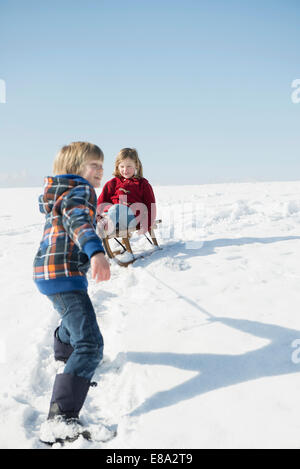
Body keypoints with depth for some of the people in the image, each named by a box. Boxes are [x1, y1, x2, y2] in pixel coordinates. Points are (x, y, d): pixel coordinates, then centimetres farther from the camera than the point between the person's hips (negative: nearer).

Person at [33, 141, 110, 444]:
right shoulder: (80, 191, -10)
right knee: (90, 346, -20)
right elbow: (77, 218, -32)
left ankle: (63, 357, 67)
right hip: (64, 274, -10)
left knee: (73, 317, 39)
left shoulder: (55, 192, 19)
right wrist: (96, 251, -50)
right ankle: (60, 419, -27)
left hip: (47, 272, 10)